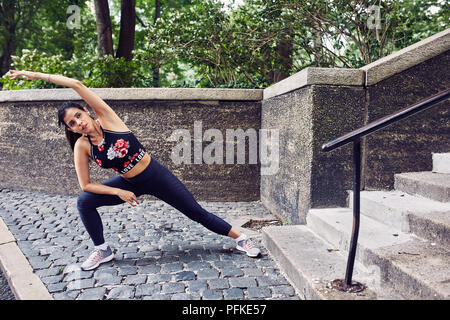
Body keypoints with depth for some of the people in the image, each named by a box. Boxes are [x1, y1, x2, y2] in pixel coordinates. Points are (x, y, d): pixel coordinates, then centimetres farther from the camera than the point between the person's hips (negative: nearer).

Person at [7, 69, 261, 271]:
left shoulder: (107, 118, -16)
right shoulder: (82, 146, -8)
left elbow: (76, 84, -24)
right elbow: (86, 184, -4)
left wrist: (37, 74, -17)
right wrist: (119, 192, -14)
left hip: (156, 175, -3)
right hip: (130, 184, 4)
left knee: (196, 212, 0)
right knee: (84, 203, -7)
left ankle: (241, 238, 15)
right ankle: (103, 251, 11)